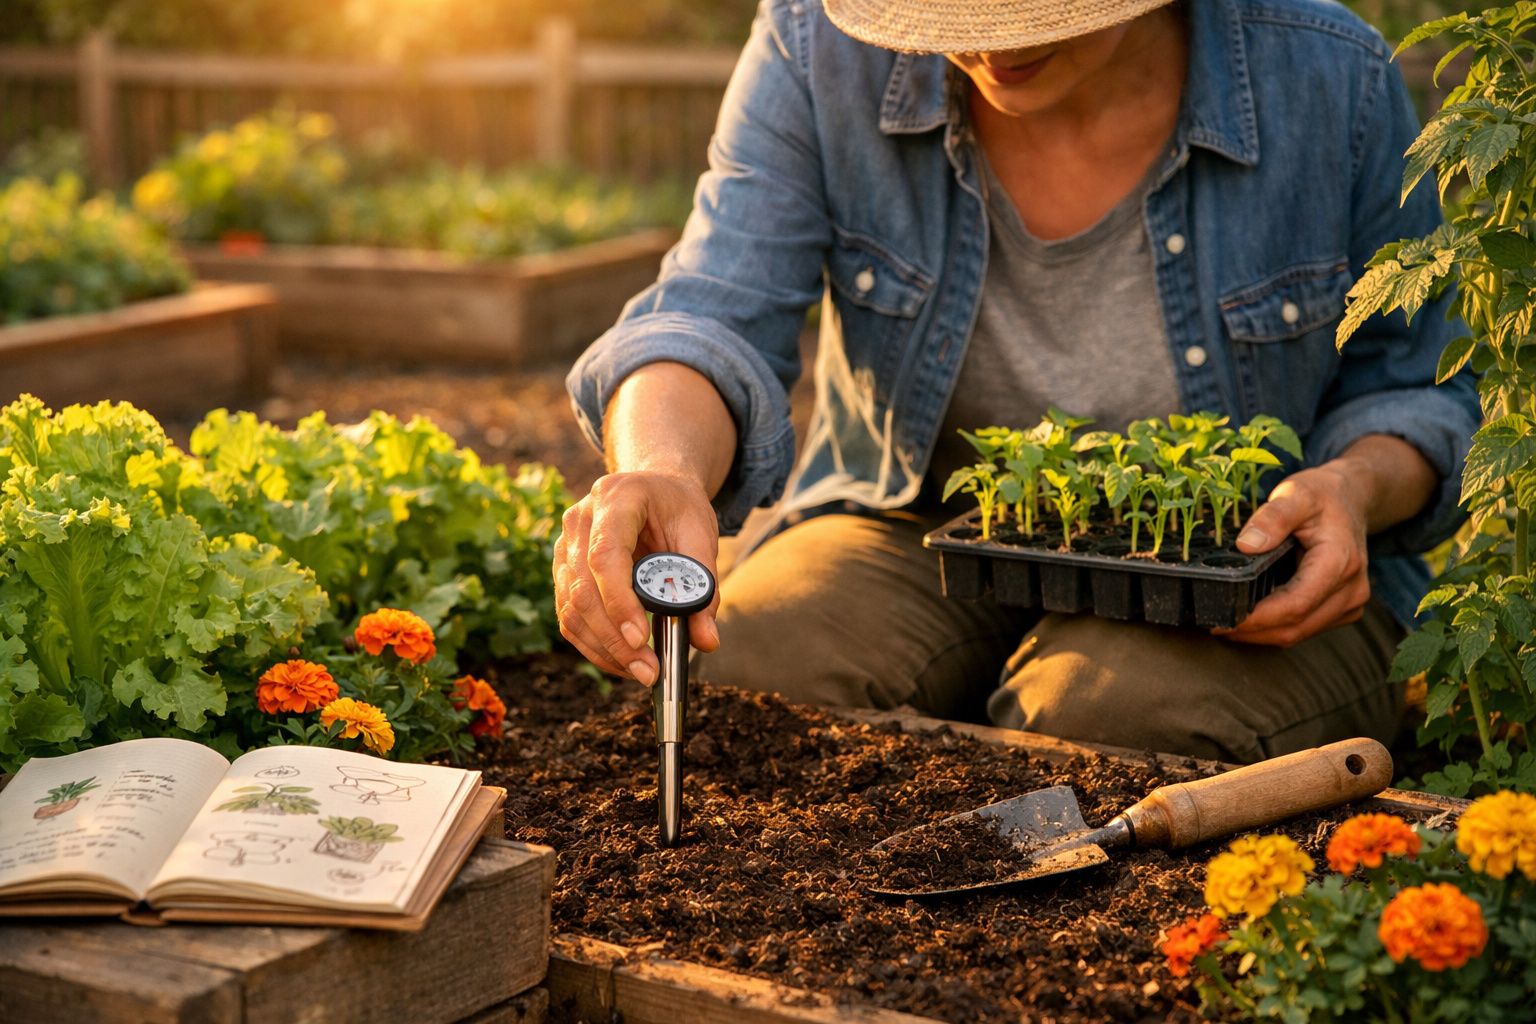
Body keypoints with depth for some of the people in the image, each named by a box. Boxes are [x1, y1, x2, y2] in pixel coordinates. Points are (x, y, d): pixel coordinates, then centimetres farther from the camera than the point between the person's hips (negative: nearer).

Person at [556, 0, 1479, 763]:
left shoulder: (1331, 81, -13)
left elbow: (1419, 388, 1)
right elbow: (714, 322, -22)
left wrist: (1359, 487, -24)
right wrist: (664, 469, -46)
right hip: (921, 540, 2)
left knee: (1102, 727, -35)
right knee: (727, 689, -28)